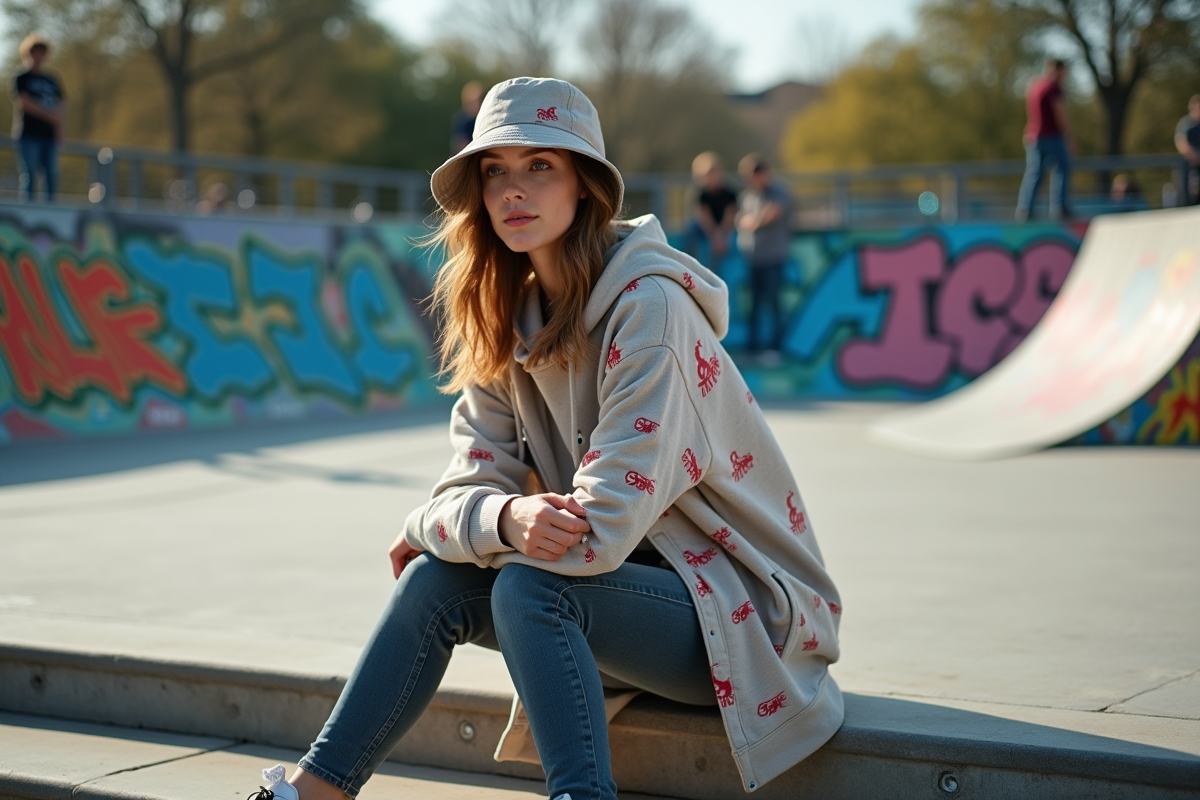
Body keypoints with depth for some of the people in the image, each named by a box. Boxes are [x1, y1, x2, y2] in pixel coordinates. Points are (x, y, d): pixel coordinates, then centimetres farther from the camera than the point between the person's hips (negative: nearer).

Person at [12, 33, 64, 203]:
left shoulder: (51, 81, 18)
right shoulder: (21, 79, 4)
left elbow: (59, 107, 13)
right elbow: (25, 103, -9)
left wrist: (59, 130, -4)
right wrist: (50, 116, -11)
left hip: (49, 135, 5)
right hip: (28, 134, -5)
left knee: (52, 176, -2)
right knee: (29, 175, -10)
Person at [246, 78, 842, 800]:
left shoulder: (648, 308, -21)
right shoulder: (507, 322, 3)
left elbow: (603, 528, -27)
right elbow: (472, 485, -2)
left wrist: (425, 525, -13)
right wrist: (504, 517, -28)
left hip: (749, 614, -7)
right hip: (640, 585, 7)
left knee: (528, 586, -28)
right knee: (437, 580, -10)